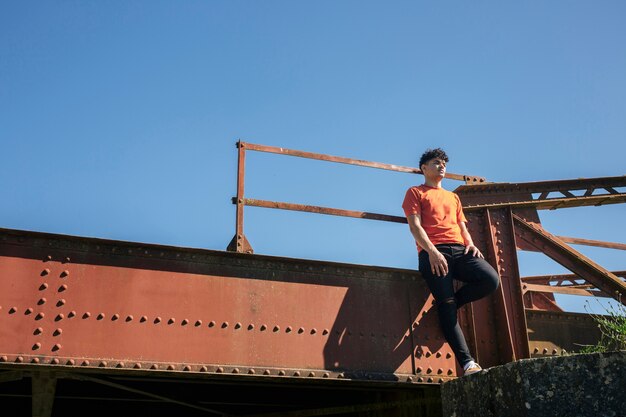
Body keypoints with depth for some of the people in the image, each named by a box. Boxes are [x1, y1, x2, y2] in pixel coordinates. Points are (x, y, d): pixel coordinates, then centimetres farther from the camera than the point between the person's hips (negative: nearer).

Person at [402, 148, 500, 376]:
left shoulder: (453, 197, 33)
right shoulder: (415, 192, 15)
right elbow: (415, 225, 1)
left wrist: (470, 244, 2)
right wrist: (432, 251, -15)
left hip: (459, 250, 5)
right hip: (433, 253, -5)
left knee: (491, 280, -22)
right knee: (447, 306, -16)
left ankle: (449, 304, 1)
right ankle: (467, 363, -17)